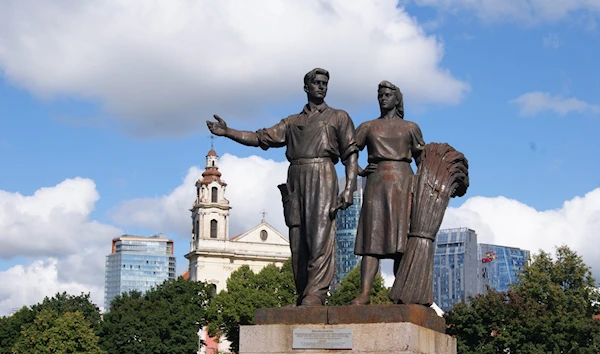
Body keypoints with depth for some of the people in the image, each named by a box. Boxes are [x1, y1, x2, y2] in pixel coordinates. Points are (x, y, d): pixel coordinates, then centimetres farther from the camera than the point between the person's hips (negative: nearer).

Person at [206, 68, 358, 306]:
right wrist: (227, 132, 6)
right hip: (295, 182, 4)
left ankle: (314, 298, -24)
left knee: (319, 239, -16)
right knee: (298, 244, -2)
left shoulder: (338, 117, 15)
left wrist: (349, 188, -8)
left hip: (322, 178, -4)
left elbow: (350, 153, 5)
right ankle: (303, 299, -2)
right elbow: (261, 138, 19)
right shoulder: (292, 122, 25)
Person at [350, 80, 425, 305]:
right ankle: (364, 293, -20)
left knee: (401, 240, -6)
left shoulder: (410, 128, 14)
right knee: (372, 237, -11)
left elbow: (422, 160, 13)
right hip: (376, 183, 0)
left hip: (402, 184, 0)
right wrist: (359, 170, 1)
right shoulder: (368, 127, 16)